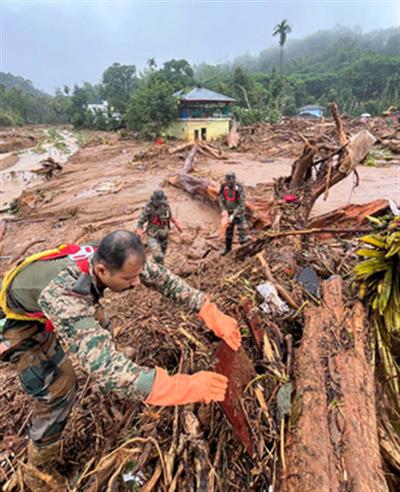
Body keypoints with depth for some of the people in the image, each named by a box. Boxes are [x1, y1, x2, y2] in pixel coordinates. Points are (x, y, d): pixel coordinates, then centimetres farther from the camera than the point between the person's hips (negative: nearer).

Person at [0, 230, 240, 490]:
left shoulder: (114, 259, -28)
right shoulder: (63, 298, -47)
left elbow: (166, 280, -23)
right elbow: (106, 367, -52)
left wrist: (212, 313, -31)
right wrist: (185, 387, -56)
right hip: (24, 319, -6)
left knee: (97, 330, 24)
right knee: (58, 389, -8)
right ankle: (40, 469, 19)